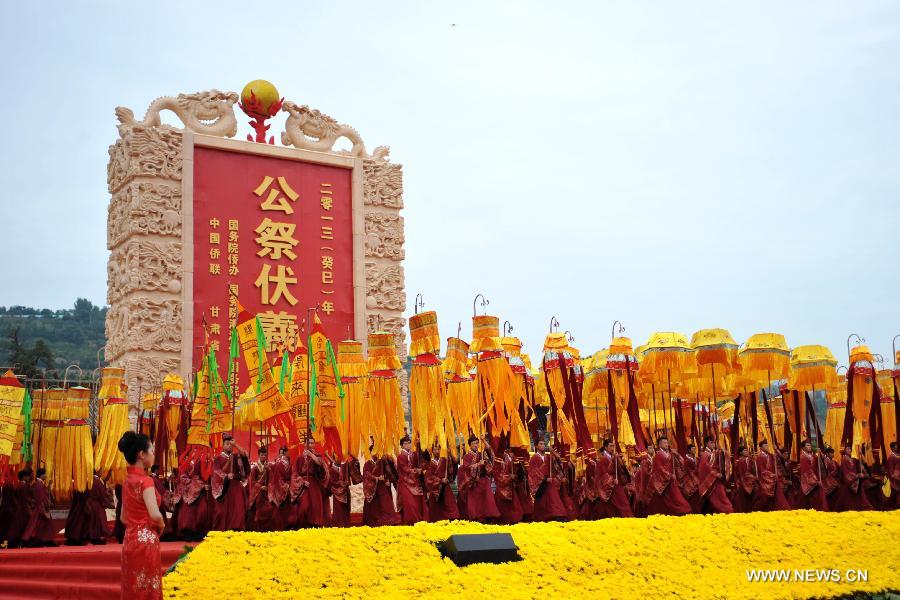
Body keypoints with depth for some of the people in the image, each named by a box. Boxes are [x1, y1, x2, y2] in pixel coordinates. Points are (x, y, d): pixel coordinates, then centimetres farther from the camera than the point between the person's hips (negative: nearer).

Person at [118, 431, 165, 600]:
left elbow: (124, 517, 15)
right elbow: (155, 515, -24)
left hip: (131, 540, 8)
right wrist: (161, 526, -5)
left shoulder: (128, 480, 10)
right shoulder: (145, 480, -15)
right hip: (145, 541, -8)